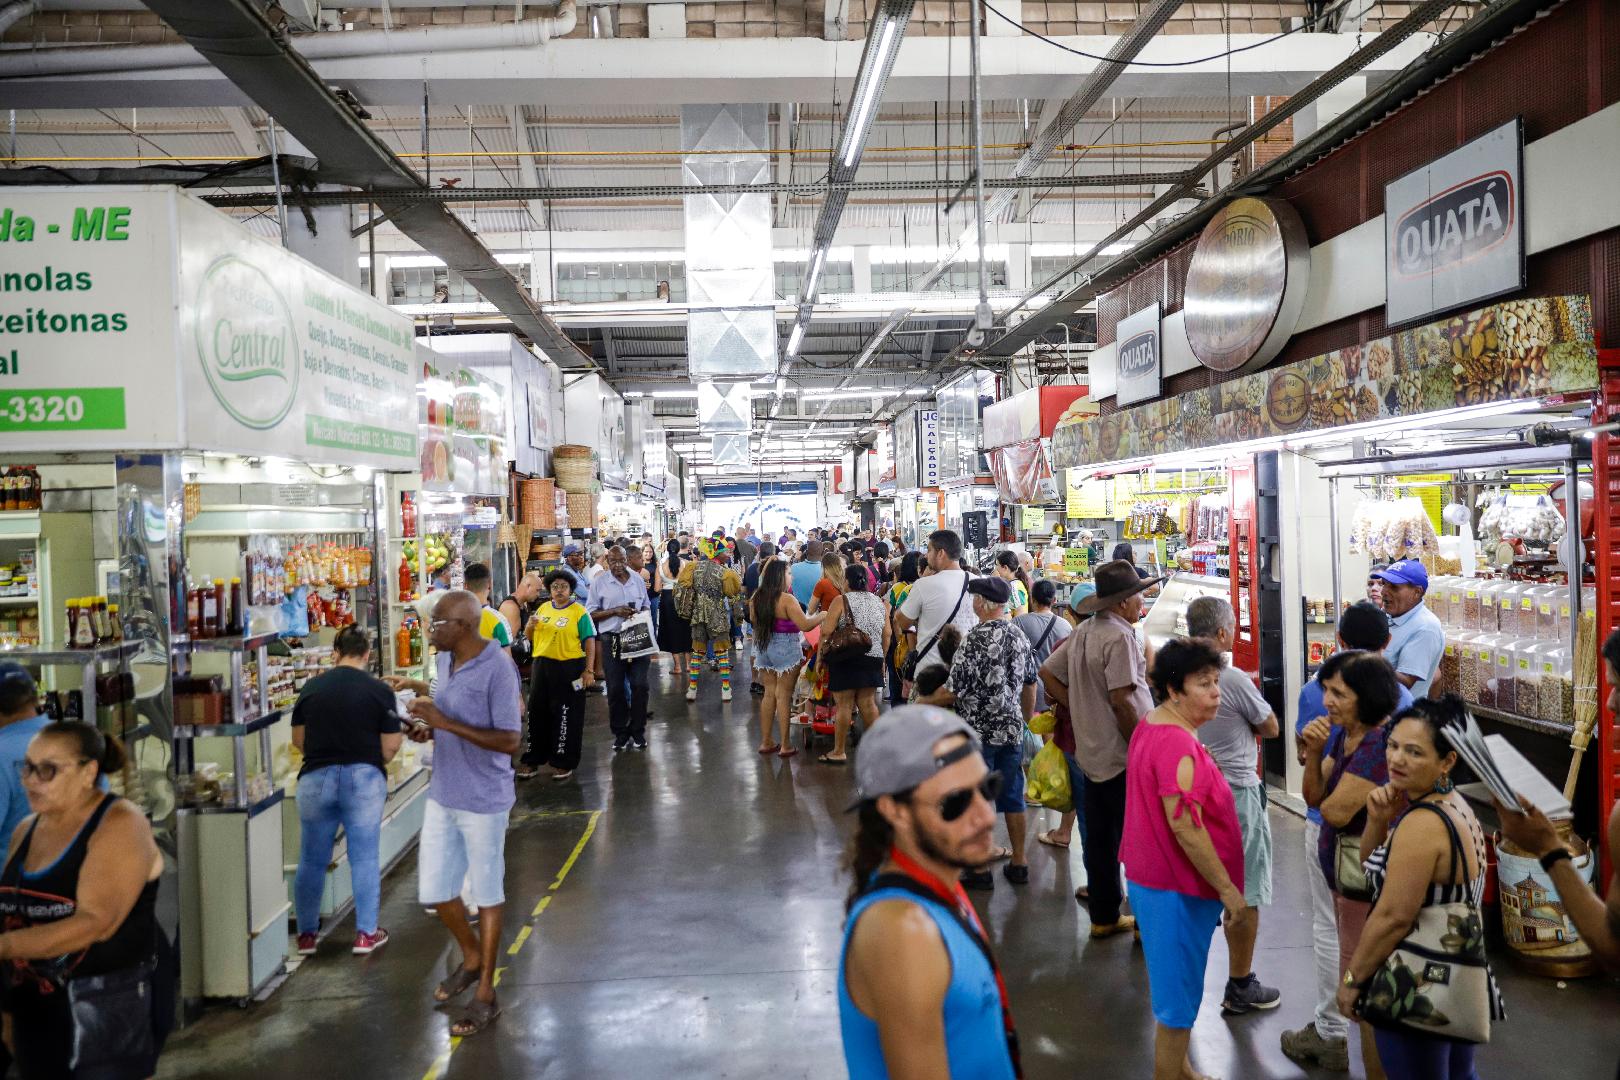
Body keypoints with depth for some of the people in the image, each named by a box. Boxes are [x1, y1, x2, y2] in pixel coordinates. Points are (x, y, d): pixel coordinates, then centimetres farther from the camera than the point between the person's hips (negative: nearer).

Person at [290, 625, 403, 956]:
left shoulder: (311, 687, 1)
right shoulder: (379, 690, -7)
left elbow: (298, 739, 8)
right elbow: (390, 746, -7)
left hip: (316, 778, 2)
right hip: (364, 779, -2)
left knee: (312, 861, 13)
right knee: (365, 859, 7)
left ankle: (306, 935, 23)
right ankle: (366, 934, 13)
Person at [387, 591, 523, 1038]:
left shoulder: (497, 669, -21)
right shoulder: (445, 660, 4)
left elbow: (510, 741, -23)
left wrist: (446, 722, -26)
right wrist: (429, 728, -1)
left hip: (483, 800, -7)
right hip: (443, 796, 8)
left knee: (486, 893, 8)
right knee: (433, 890, 14)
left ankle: (485, 994, 23)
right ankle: (471, 958, 41)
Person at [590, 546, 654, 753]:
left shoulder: (638, 580, 8)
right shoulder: (600, 583, 0)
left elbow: (646, 607, 19)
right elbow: (592, 614, 0)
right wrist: (615, 611, -14)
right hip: (612, 640, -2)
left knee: (640, 685, -1)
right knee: (615, 688, 1)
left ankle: (637, 731, 12)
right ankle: (620, 732, 14)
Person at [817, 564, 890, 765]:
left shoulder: (841, 601, -6)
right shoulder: (879, 603, 8)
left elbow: (827, 632, -10)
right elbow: (887, 634, 8)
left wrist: (820, 657, -1)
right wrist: (882, 658, 17)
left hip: (846, 659, -5)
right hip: (872, 659, 5)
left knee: (844, 704, -1)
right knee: (868, 703, 11)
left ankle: (839, 751, 5)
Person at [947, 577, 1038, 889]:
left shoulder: (976, 638, -18)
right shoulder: (1019, 635, 3)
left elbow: (958, 690, -17)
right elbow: (1030, 684, 13)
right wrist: (1027, 718, 27)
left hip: (979, 731, -6)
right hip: (1012, 729, 6)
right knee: (1013, 796, 15)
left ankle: (980, 869, 11)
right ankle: (1018, 862, 23)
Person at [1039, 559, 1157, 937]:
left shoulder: (1082, 633, 9)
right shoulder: (1119, 636, -18)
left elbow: (1048, 672, 16)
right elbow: (1121, 700, -22)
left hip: (1092, 752, 8)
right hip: (1123, 756, -8)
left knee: (1099, 838, 13)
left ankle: (1103, 916, 23)